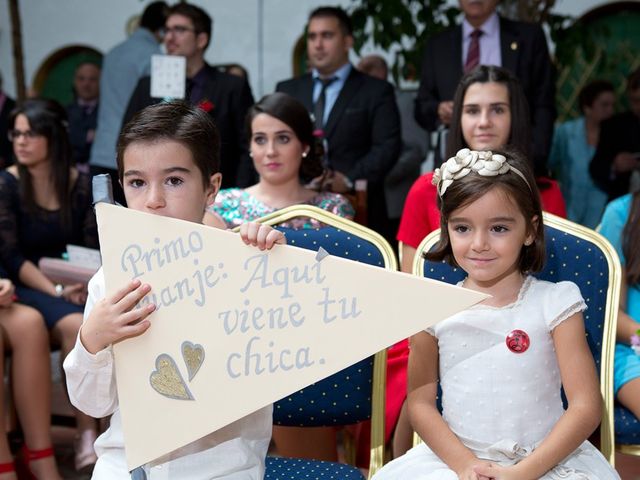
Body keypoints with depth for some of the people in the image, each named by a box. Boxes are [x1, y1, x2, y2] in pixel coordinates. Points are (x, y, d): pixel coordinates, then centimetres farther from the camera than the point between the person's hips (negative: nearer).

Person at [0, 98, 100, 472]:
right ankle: (88, 435, -27)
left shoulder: (82, 185, 6)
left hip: (79, 286, 3)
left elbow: (94, 248, 6)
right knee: (76, 326, -34)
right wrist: (57, 291, -18)